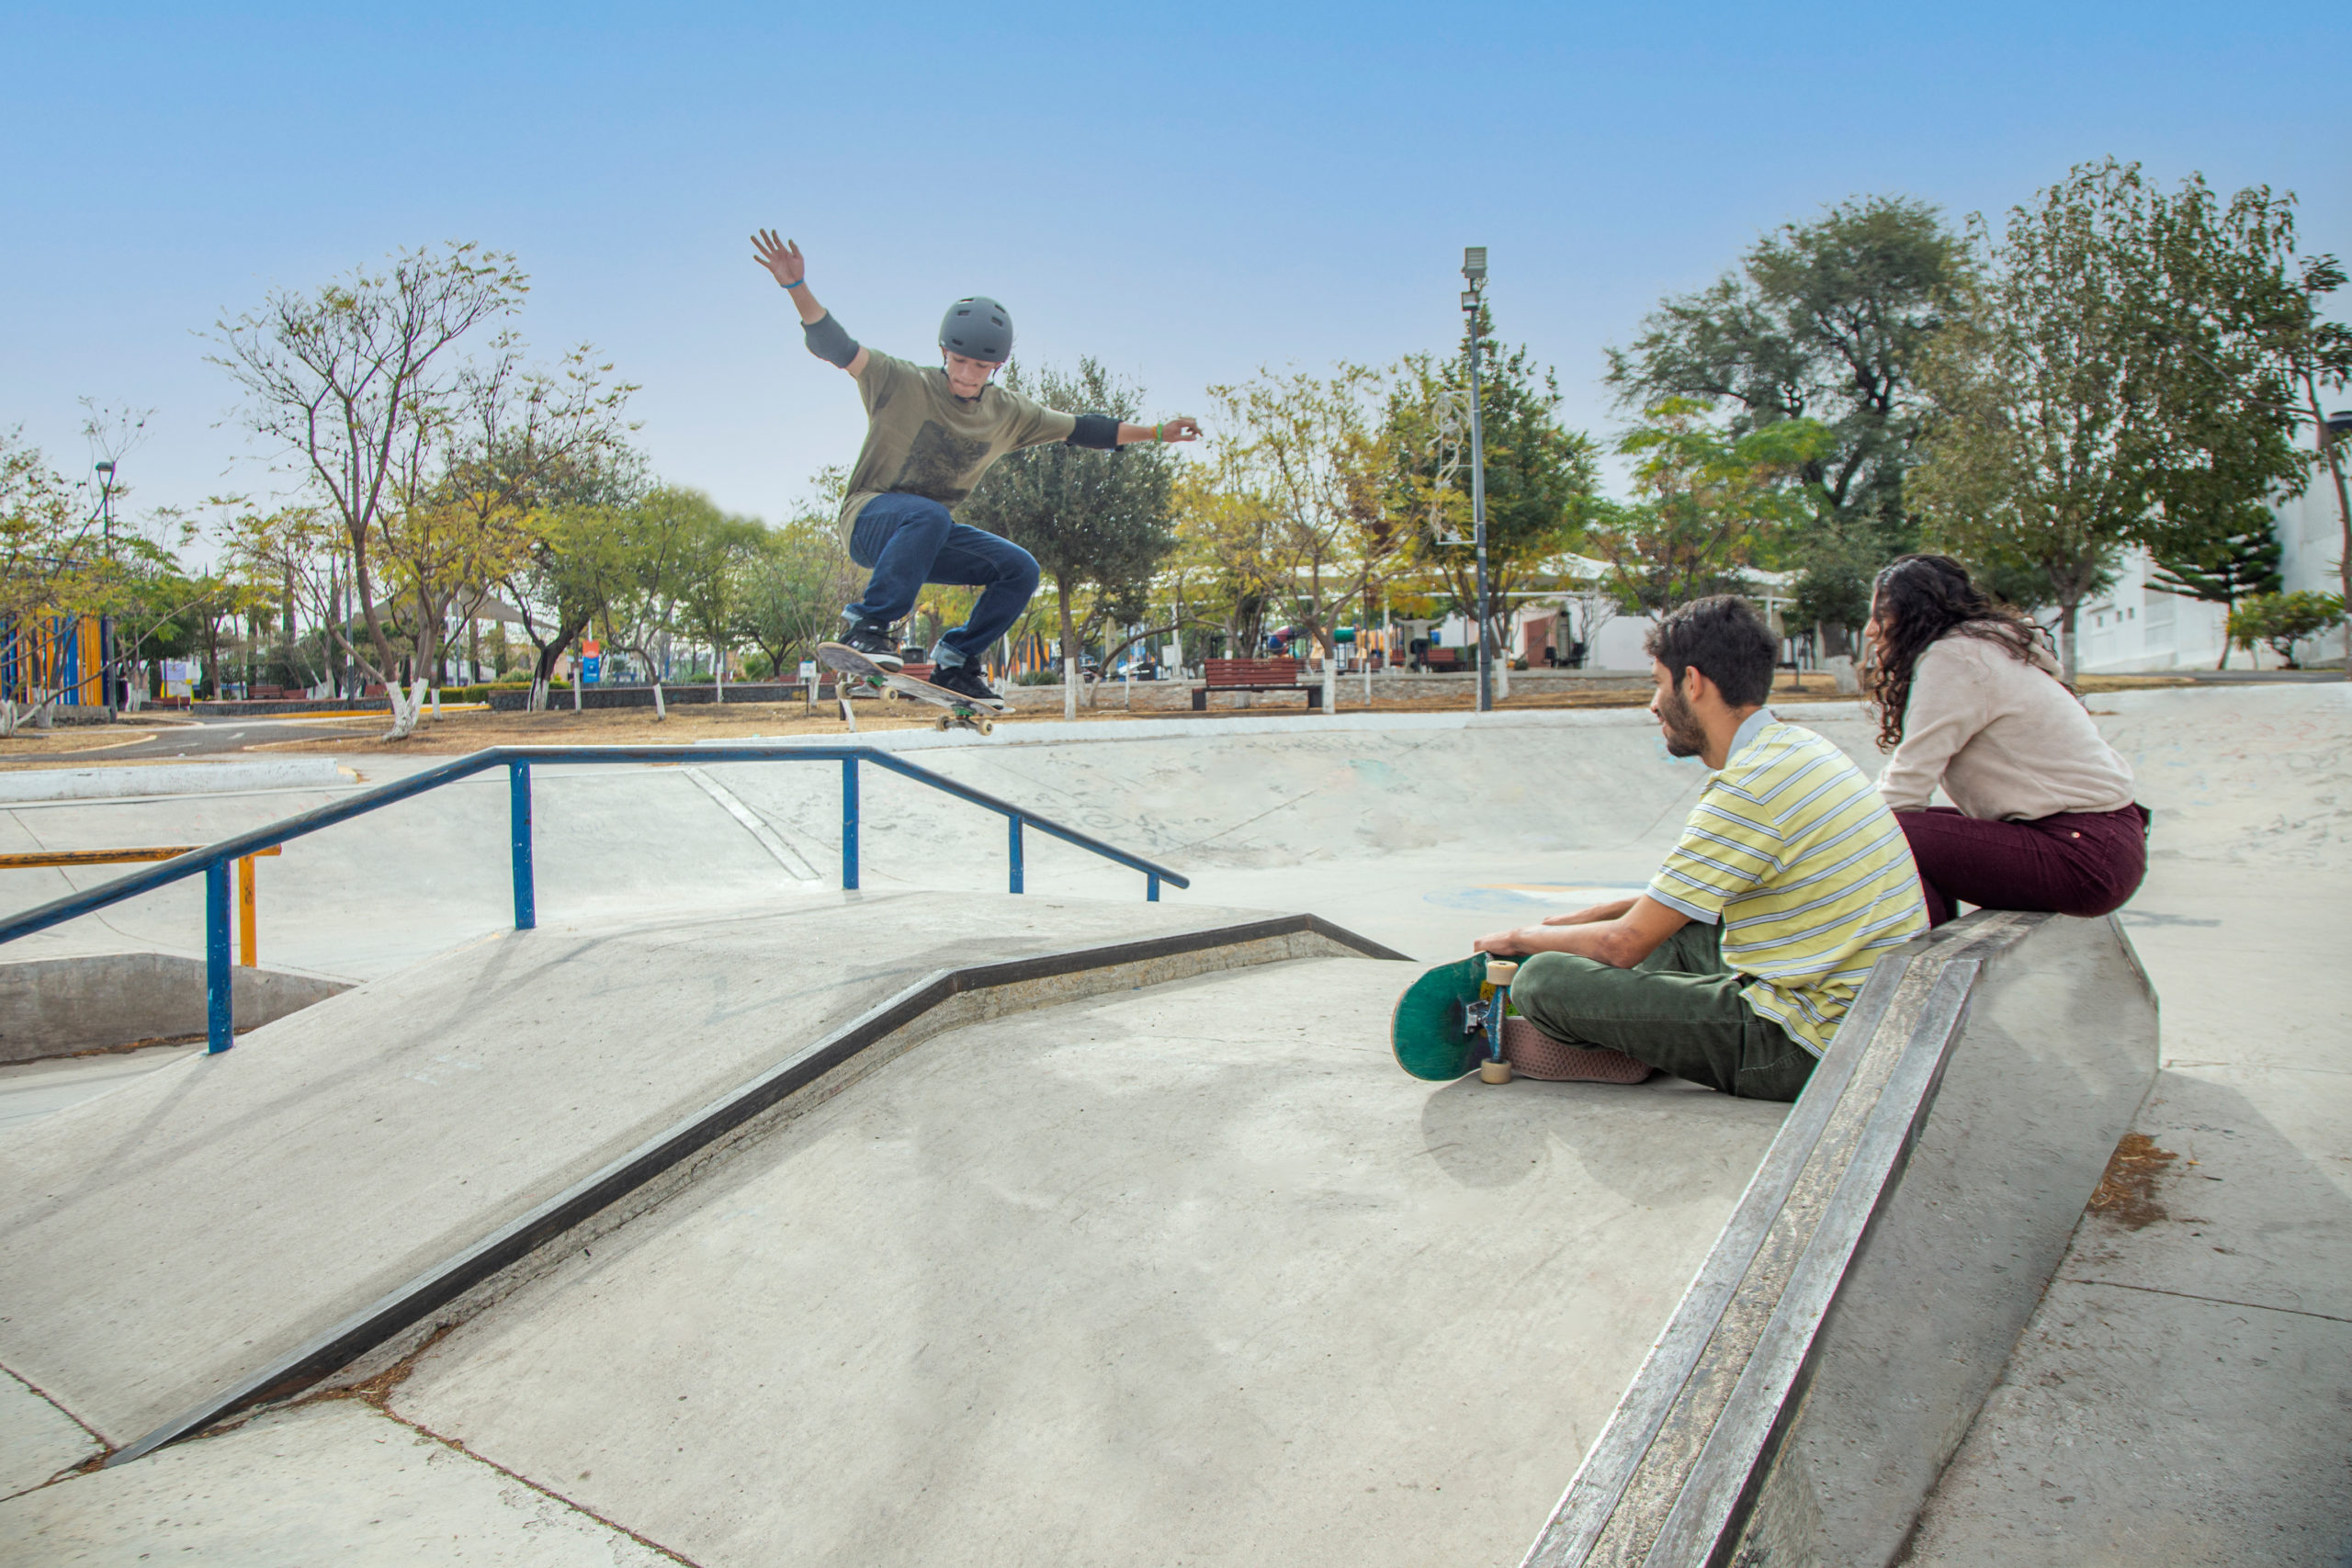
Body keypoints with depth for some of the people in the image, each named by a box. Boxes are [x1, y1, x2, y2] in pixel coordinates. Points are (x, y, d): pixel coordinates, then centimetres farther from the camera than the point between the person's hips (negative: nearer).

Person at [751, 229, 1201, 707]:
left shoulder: (1008, 413, 3)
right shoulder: (903, 384, -12)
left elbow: (1079, 428, 11)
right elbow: (835, 346, -21)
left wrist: (1156, 432, 12)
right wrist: (797, 287, -37)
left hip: (930, 537, 6)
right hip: (870, 519, -6)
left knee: (1021, 570, -9)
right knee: (928, 515, -38)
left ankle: (954, 660, 4)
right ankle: (867, 623, -31)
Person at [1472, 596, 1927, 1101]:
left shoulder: (1748, 790, -21)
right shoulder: (1797, 747, 10)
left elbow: (1625, 944, -15)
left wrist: (1522, 937, 2)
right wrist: (1591, 916, 20)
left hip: (1806, 1049, -10)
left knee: (1542, 979, -16)